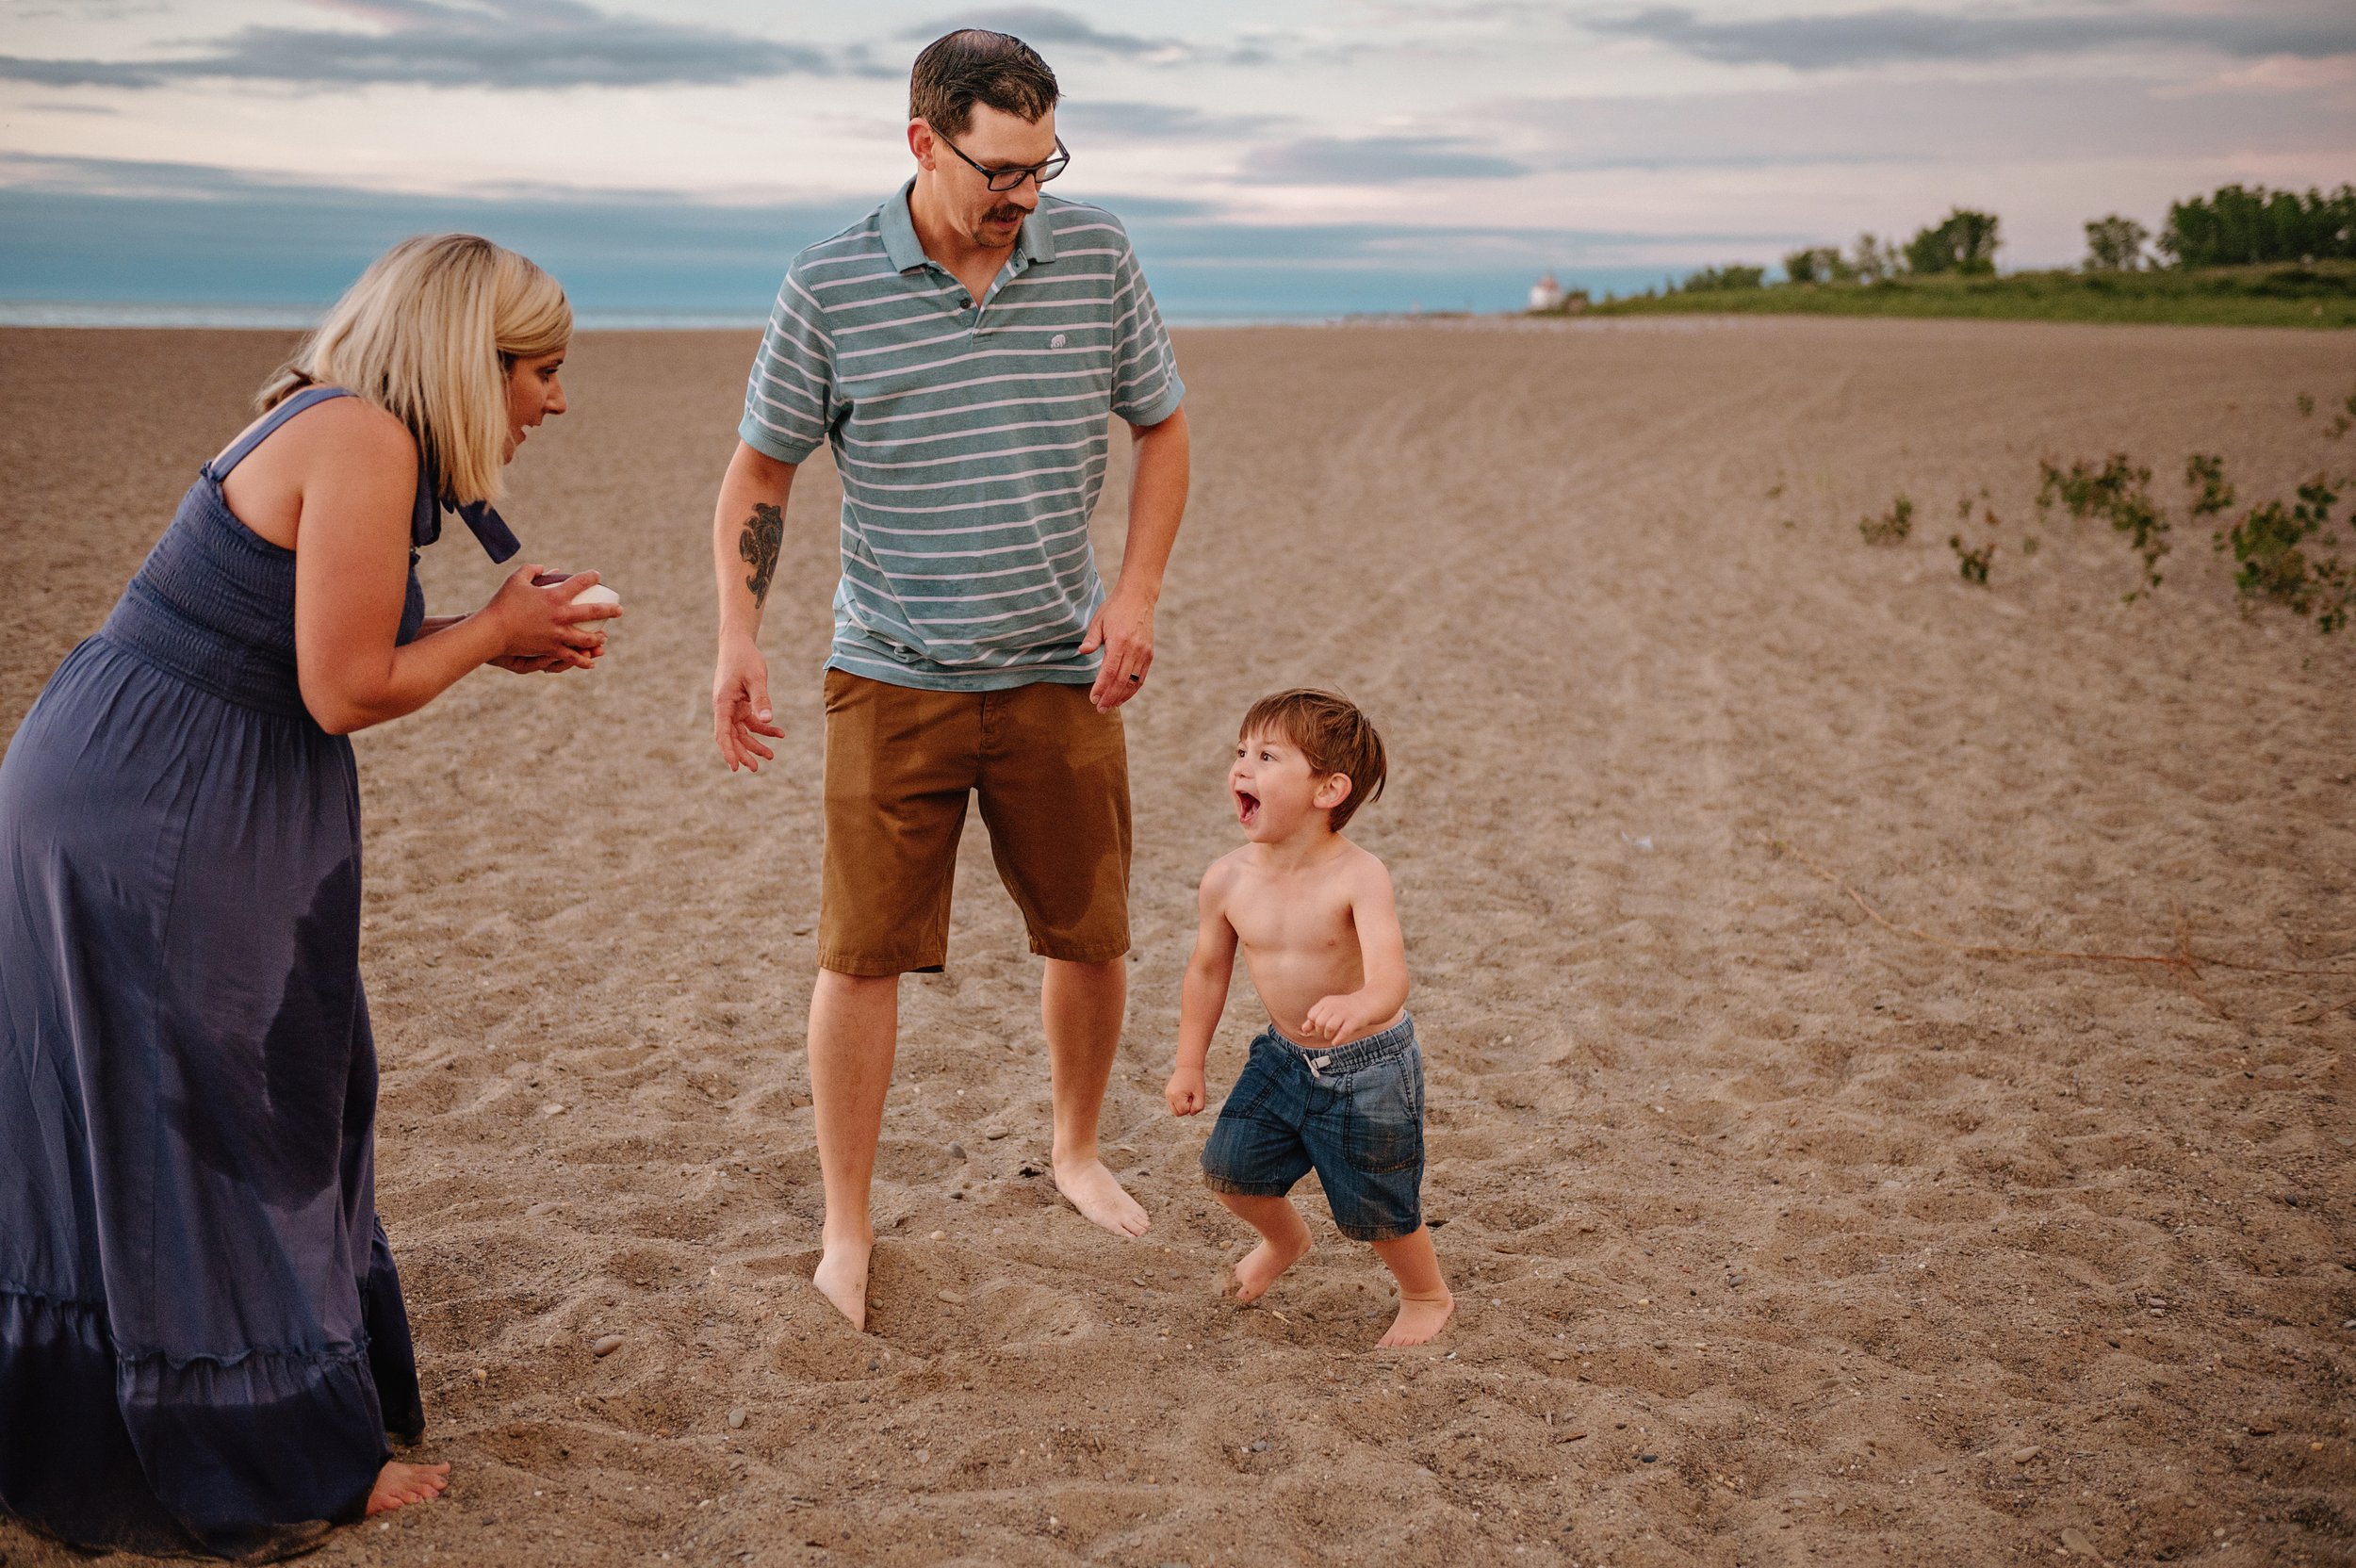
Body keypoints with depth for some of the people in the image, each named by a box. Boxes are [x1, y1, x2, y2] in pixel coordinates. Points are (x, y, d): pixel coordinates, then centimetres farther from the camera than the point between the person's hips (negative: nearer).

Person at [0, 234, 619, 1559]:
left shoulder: (341, 428, 12)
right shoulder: (364, 443, -18)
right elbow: (345, 692, -20)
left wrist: (496, 639, 12)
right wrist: (495, 629, -5)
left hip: (117, 795, 10)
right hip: (163, 819, -10)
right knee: (210, 1133, 2)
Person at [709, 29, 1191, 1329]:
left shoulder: (1096, 257, -1)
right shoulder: (830, 285, -6)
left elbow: (1163, 432, 9)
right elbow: (759, 471, 2)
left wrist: (1136, 594, -3)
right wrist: (736, 638, -10)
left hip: (1061, 675, 2)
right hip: (893, 678, -2)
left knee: (1091, 936, 10)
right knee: (861, 952, -1)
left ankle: (1078, 1151, 36)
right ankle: (846, 1228, 15)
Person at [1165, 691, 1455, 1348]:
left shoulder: (1357, 876, -27)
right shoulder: (1228, 879, -12)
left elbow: (1390, 977, -39)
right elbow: (1209, 967, 5)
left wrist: (1357, 1007, -62)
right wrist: (1189, 1064, 9)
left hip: (1368, 1066, -5)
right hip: (1283, 1057, 5)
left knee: (1377, 1208, 5)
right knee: (1229, 1166, 9)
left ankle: (1428, 1295, 37)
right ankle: (1284, 1239, 44)